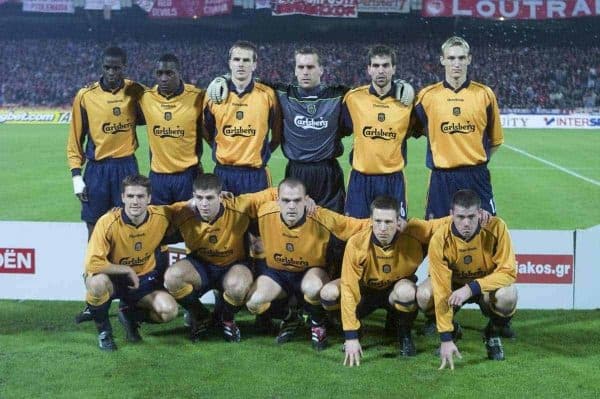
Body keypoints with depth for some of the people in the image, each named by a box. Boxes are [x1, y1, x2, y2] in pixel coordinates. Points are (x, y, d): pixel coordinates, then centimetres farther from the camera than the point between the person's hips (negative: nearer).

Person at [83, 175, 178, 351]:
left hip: (144, 279, 3)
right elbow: (92, 263, -28)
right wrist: (127, 270, -24)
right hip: (111, 278, -3)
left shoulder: (162, 216, -14)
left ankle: (131, 315, 13)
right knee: (97, 282, -38)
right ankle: (103, 329, -8)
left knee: (169, 311, -21)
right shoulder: (108, 222, -25)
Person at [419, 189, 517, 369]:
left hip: (488, 285, 0)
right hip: (455, 285, 1)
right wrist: (446, 338, -31)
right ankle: (452, 331, 4)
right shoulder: (440, 240, -27)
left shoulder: (496, 228, -27)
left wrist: (472, 288, -39)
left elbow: (508, 272, -26)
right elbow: (442, 291, -28)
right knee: (424, 294, -29)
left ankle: (492, 335, 0)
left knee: (508, 295, -34)